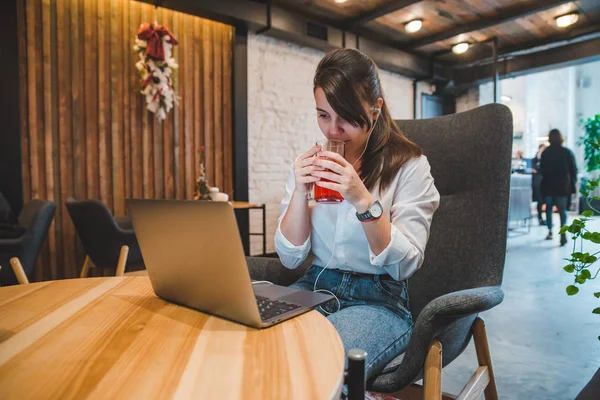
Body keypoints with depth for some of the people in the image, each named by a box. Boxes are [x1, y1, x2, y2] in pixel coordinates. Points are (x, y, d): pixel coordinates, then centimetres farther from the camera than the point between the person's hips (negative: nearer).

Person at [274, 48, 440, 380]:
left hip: (379, 300, -3)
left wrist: (363, 199, -25)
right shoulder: (309, 165, 5)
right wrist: (299, 193, -15)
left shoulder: (409, 165, -5)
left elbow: (405, 265, -13)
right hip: (315, 288, 4)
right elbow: (291, 258, 0)